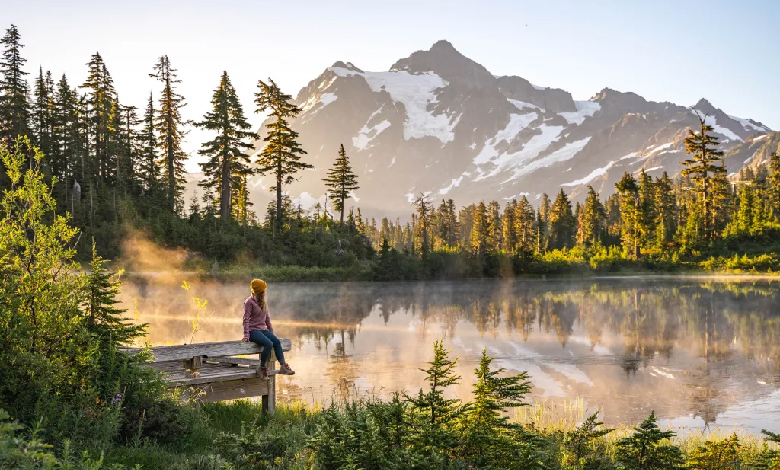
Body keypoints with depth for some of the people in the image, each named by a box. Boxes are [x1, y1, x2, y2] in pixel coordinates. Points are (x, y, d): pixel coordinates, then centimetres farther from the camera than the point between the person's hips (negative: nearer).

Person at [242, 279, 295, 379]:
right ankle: (263, 368, -16)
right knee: (269, 343, -30)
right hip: (253, 330, -7)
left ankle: (283, 366, -25)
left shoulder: (263, 302, 17)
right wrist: (246, 335, -17)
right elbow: (246, 319, -10)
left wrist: (271, 332, 18)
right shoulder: (249, 302, -6)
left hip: (262, 329, 7)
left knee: (276, 341, -20)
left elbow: (267, 318, 22)